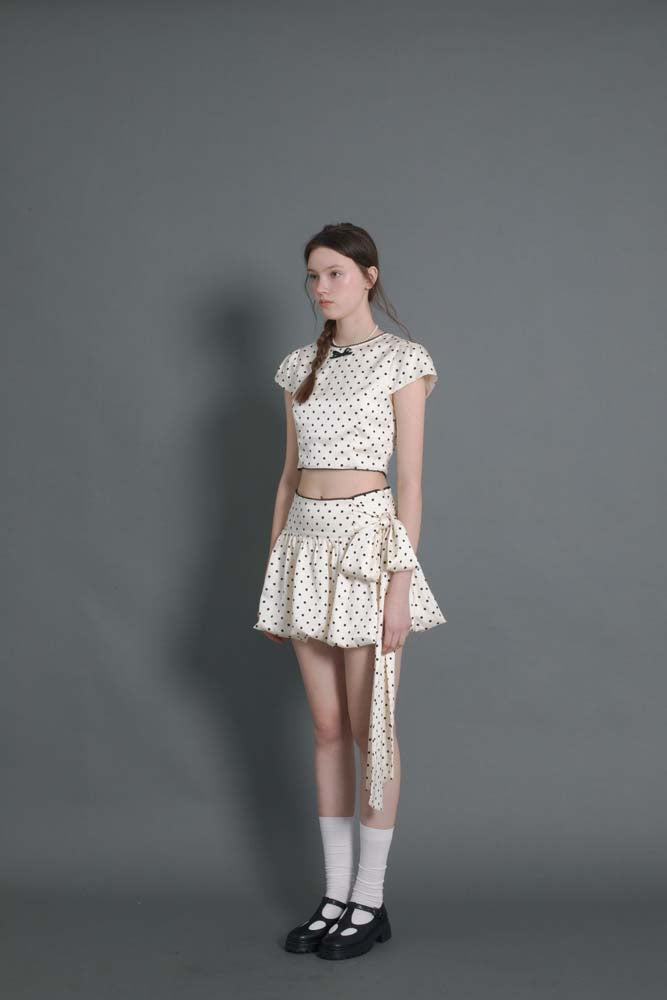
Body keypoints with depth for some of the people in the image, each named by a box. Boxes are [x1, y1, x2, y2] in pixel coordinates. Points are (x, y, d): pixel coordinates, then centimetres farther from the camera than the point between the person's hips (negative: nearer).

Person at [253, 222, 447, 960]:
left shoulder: (400, 361, -4)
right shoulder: (301, 366, 12)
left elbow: (410, 480, -9)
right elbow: (290, 472, 15)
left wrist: (401, 581, -15)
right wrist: (274, 566, 11)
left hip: (367, 540, -6)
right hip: (306, 544, 6)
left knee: (369, 726, 1)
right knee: (329, 727, 9)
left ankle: (369, 900, 13)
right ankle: (336, 894, 18)